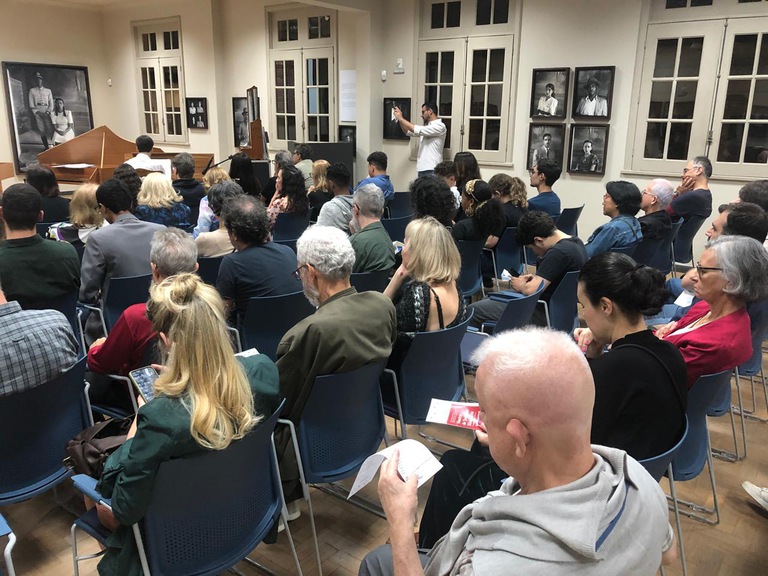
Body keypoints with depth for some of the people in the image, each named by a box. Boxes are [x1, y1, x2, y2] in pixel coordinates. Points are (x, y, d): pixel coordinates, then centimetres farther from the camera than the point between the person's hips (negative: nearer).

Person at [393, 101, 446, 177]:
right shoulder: (426, 127, 19)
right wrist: (400, 119, 10)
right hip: (422, 169, 9)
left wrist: (401, 118, -10)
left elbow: (418, 130, -17)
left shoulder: (440, 126, -9)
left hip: (431, 170, -9)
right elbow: (409, 132, 26)